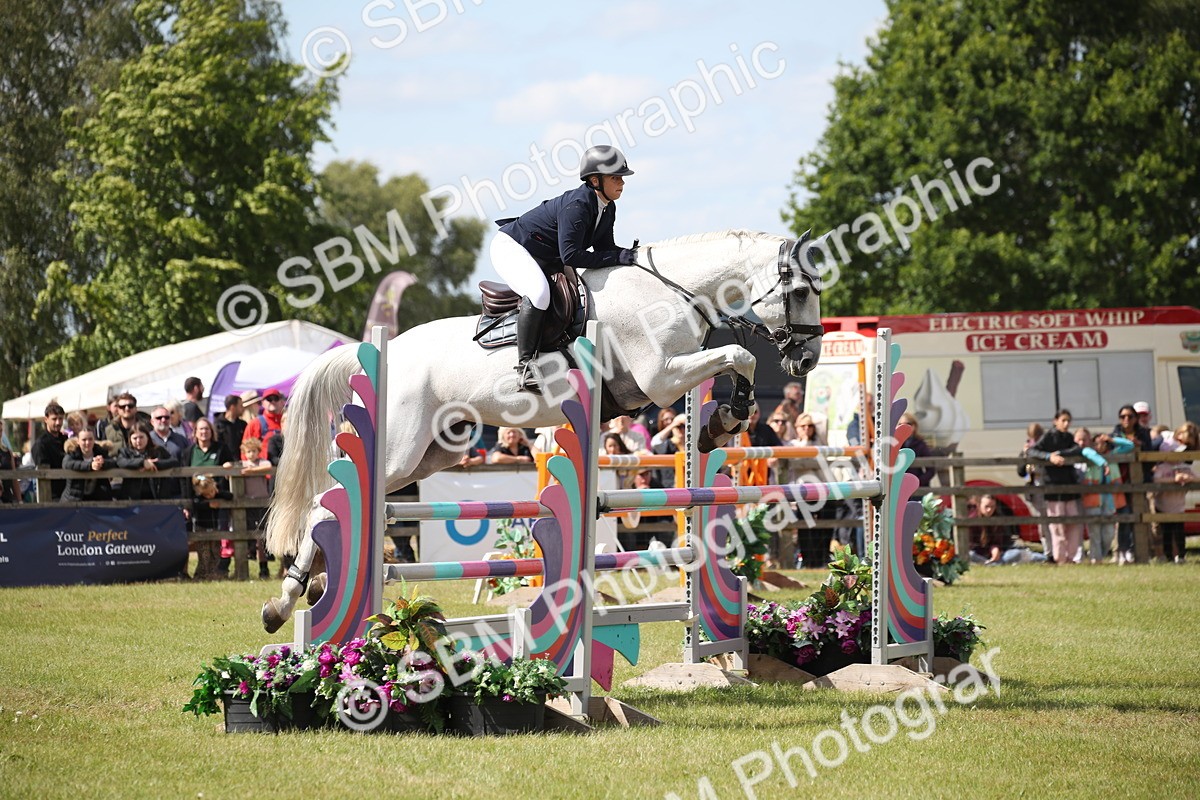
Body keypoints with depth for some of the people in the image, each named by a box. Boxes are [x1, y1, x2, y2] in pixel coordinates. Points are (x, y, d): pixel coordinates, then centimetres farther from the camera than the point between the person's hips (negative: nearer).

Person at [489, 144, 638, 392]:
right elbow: (570, 255, -35)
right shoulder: (576, 206, -30)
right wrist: (616, 258, -34)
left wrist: (627, 254, -16)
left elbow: (604, 248, 5)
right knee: (538, 293, -36)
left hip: (545, 260, 11)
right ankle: (525, 368, -33)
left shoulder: (607, 209, 0)